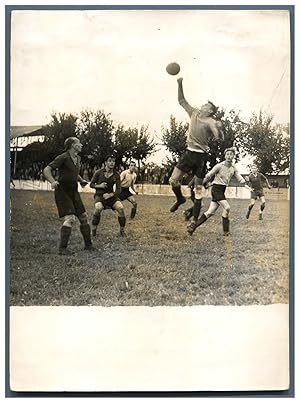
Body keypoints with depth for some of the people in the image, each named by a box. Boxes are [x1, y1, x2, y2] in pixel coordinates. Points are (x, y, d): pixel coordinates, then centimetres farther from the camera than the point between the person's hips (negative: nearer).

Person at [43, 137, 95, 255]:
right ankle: (62, 248, -15)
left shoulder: (78, 158, 10)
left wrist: (81, 180, 13)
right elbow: (46, 170, -20)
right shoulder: (63, 157, -14)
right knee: (70, 218, -19)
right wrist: (53, 182, -37)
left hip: (73, 191, 8)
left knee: (84, 217, 8)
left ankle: (88, 244, 22)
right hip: (62, 191, -8)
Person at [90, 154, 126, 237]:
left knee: (120, 208, -24)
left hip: (111, 195, 2)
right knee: (98, 208, -34)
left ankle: (122, 230, -5)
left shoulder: (116, 175, -1)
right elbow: (91, 184, 4)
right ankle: (93, 229, -14)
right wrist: (99, 186, -16)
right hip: (99, 195, -2)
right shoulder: (98, 172, -5)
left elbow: (118, 190, 1)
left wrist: (110, 195, -17)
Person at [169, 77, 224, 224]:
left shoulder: (211, 122, -11)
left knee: (198, 188, 2)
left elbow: (220, 138, -20)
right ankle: (180, 199, 31)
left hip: (201, 156, -5)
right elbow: (181, 101, 13)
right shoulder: (194, 113, 6)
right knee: (173, 179, 1)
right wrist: (180, 84, 7)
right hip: (189, 152, 5)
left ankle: (195, 218, 8)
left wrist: (218, 129, -37)